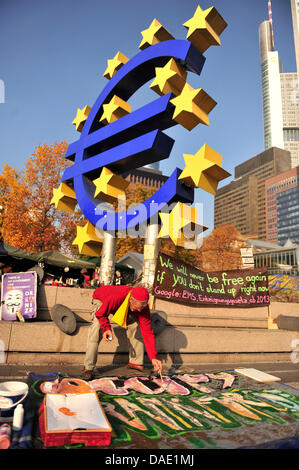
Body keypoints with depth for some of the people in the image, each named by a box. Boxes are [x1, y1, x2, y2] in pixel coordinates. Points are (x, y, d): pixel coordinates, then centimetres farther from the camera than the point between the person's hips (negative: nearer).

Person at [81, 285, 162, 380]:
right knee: (97, 326, -27)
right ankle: (88, 368, -20)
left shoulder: (143, 306, -32)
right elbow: (100, 314, -28)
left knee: (135, 325, -12)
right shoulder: (115, 297, -47)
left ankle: (136, 363, 3)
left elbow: (147, 332, -29)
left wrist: (153, 358, -33)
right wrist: (106, 328, -42)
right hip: (101, 299, -4)